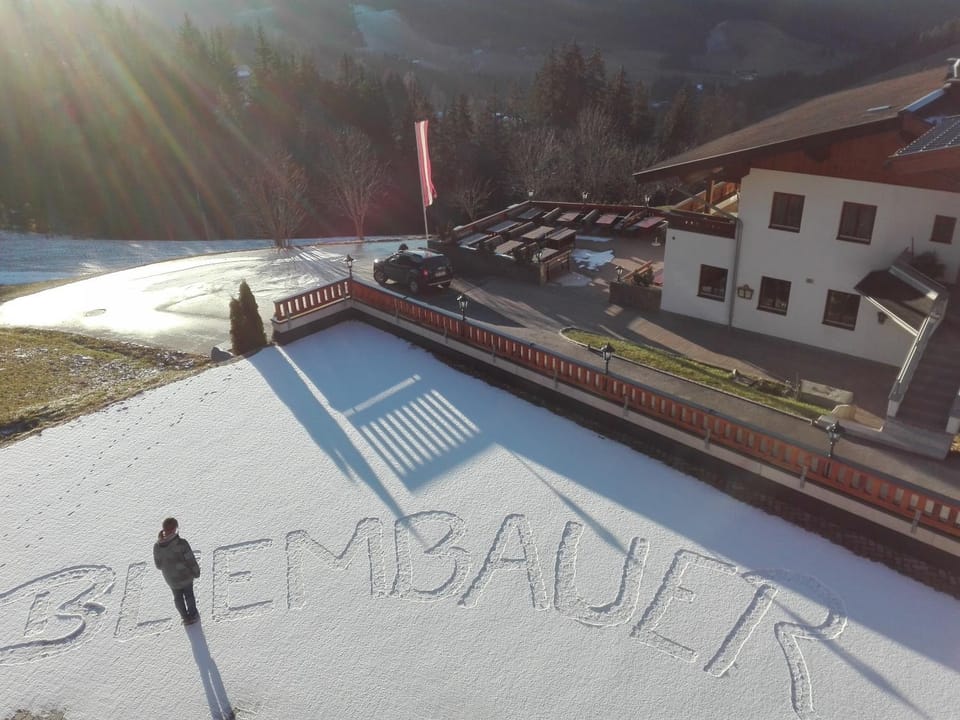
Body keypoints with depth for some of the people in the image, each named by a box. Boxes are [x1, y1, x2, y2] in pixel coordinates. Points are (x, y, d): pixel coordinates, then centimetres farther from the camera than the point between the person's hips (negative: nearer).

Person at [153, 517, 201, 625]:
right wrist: (196, 572, -3)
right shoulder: (181, 543, -32)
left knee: (178, 597, 25)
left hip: (171, 579, 3)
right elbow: (191, 560, -23)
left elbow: (158, 565, -4)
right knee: (189, 595, 22)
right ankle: (192, 615, 40)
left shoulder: (157, 546, -18)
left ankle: (185, 617, 40)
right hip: (186, 576, -3)